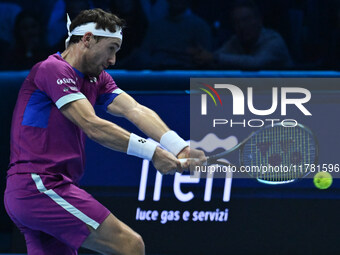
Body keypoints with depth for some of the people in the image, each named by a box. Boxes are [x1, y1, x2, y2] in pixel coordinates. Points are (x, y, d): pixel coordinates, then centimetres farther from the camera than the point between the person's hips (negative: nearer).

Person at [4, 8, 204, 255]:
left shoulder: (97, 79, 19)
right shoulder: (53, 69, -9)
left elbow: (134, 110, 2)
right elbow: (92, 126, -18)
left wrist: (179, 147, -14)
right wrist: (151, 152, -21)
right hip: (39, 186, -10)